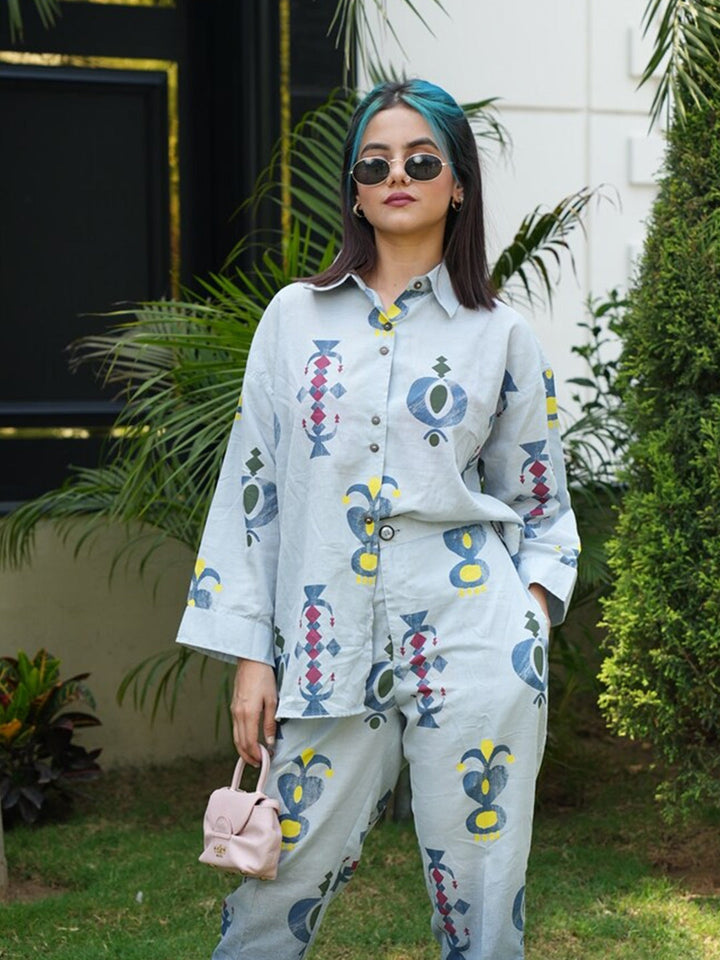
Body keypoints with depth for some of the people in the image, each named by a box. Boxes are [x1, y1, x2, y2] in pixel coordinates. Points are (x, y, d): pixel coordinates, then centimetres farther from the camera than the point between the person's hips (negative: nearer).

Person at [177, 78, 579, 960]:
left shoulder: (500, 335, 7)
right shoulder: (296, 318, 8)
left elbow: (540, 501, 15)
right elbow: (250, 488, 7)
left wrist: (536, 601, -3)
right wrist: (249, 654, 3)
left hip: (473, 647, 0)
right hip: (330, 651, 1)